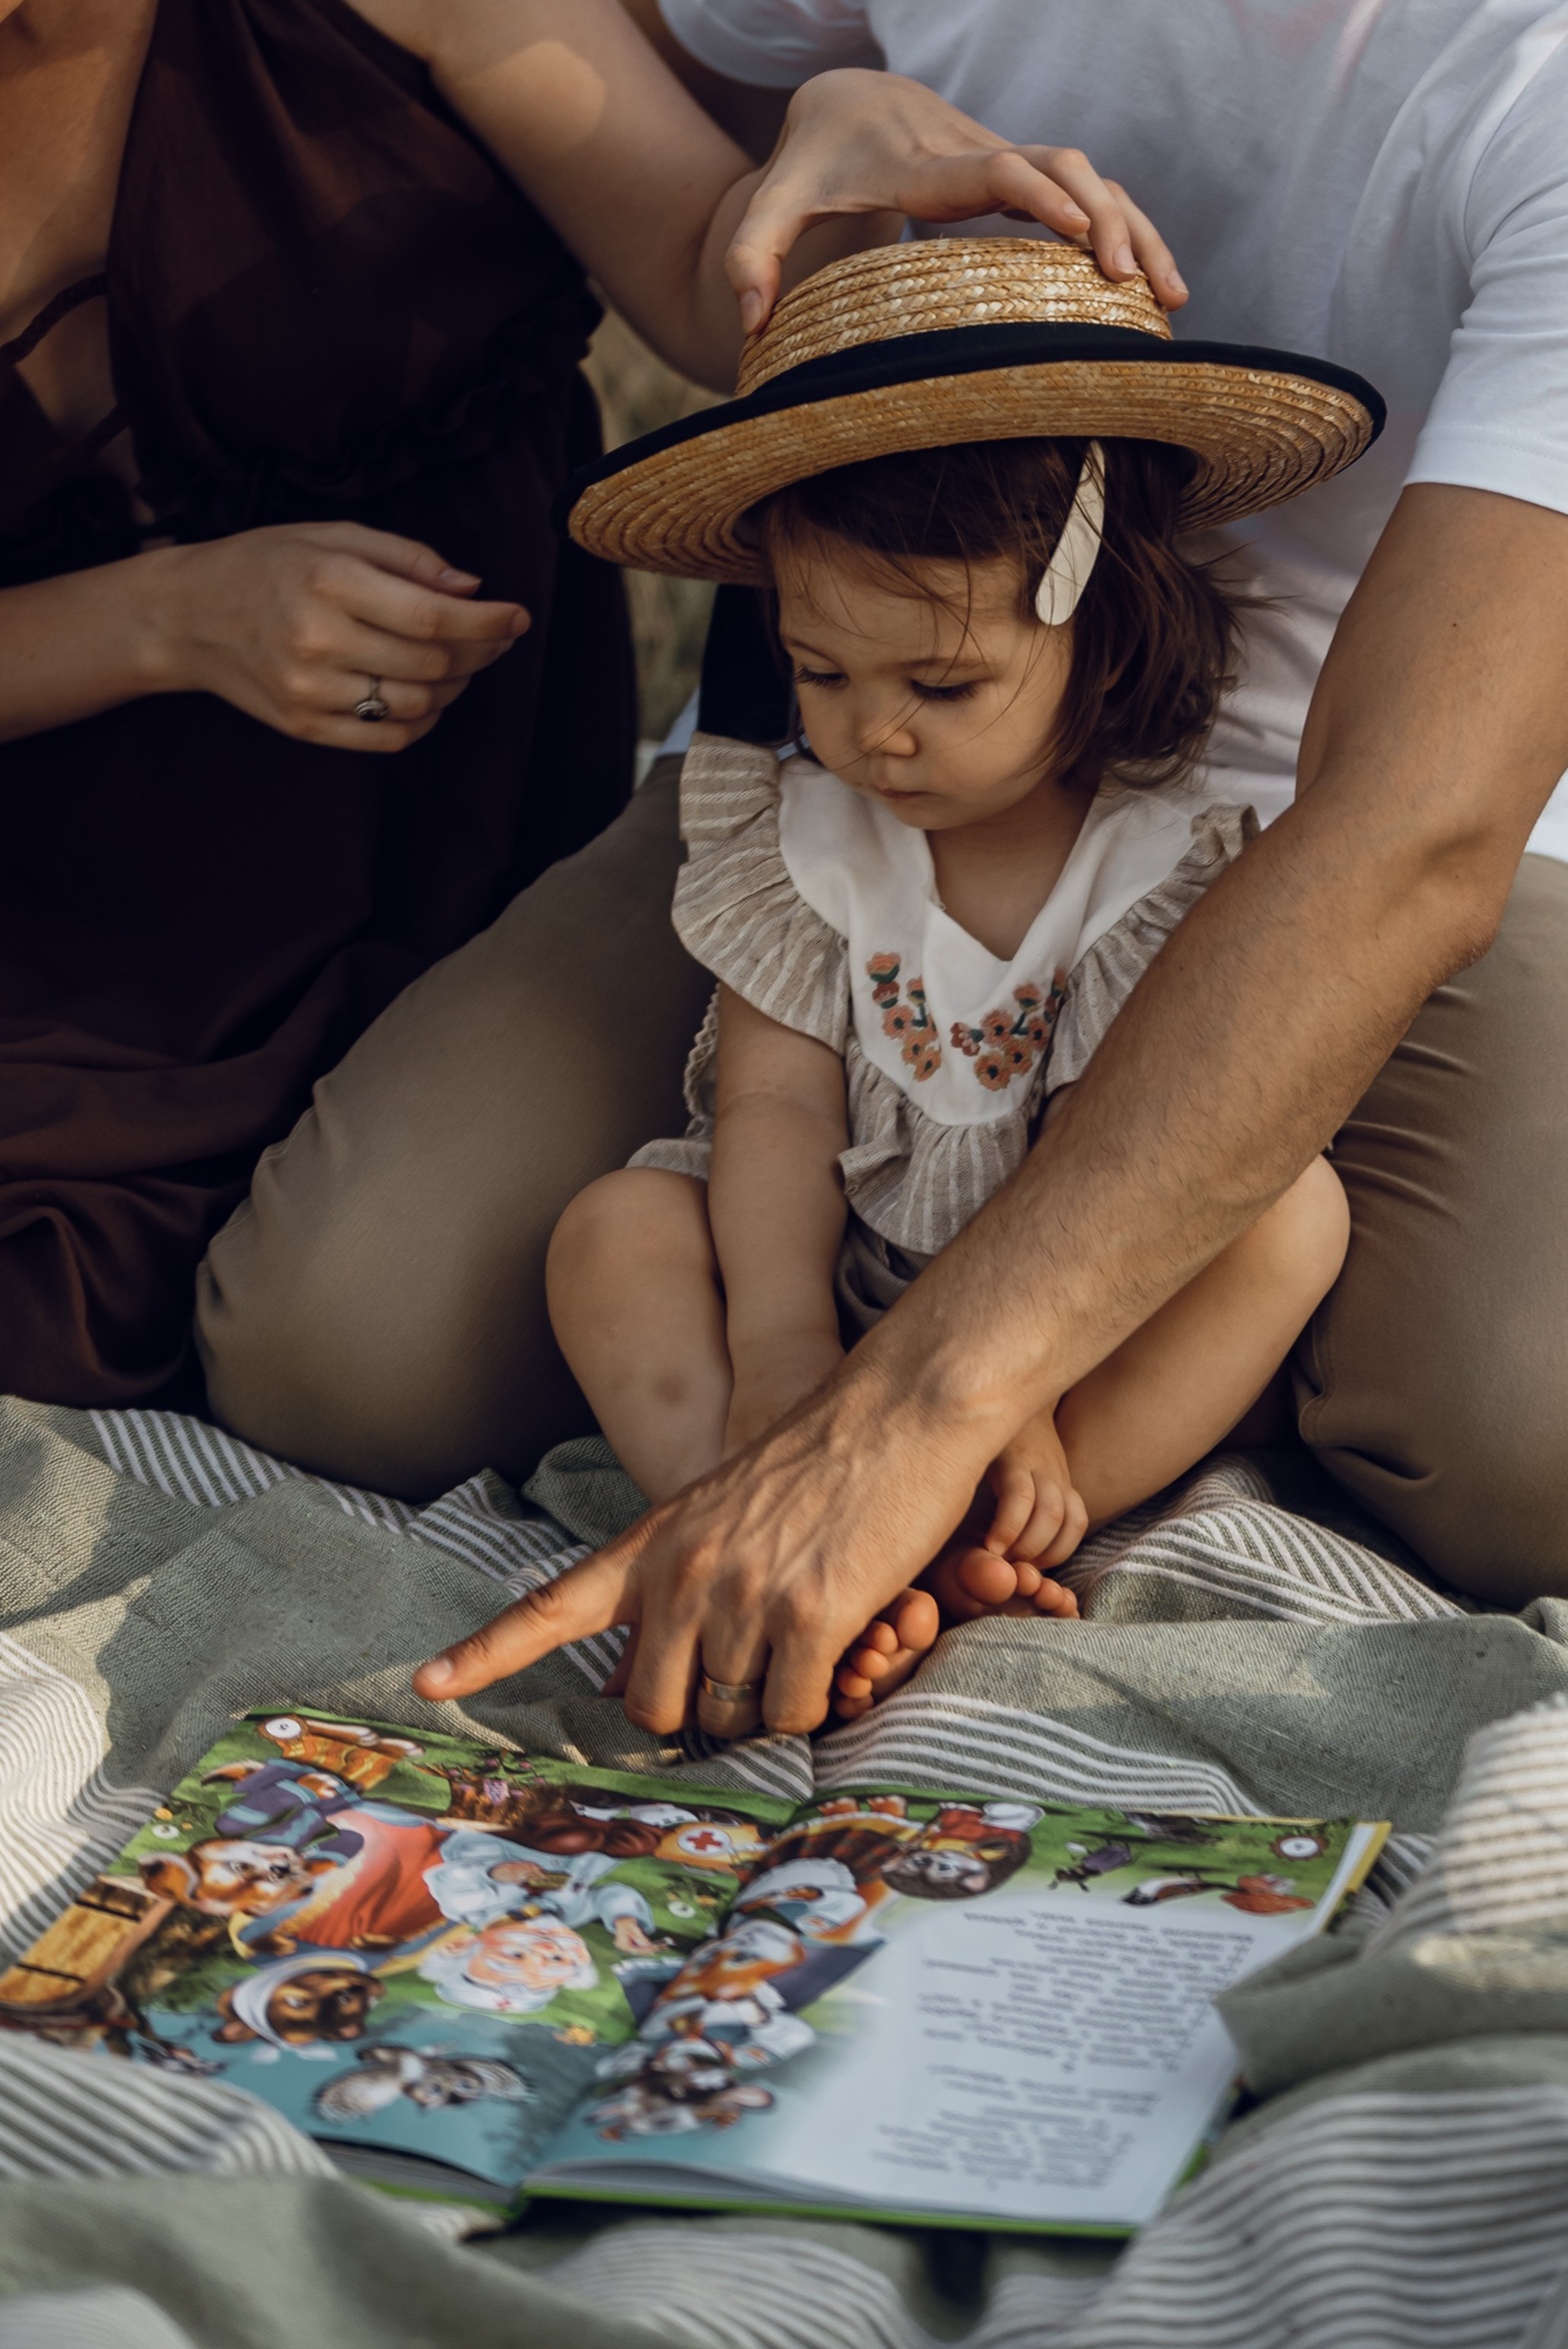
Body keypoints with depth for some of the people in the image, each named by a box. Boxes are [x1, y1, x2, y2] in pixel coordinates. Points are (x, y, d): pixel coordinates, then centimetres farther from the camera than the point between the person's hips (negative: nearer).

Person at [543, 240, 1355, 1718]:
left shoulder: (1181, 858, -15)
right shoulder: (799, 835, -7)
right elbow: (778, 1108, -10)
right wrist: (782, 1348, -26)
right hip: (835, 1276, 2)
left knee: (1291, 1208, -29)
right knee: (613, 1233, -21)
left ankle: (974, 1549, -39)